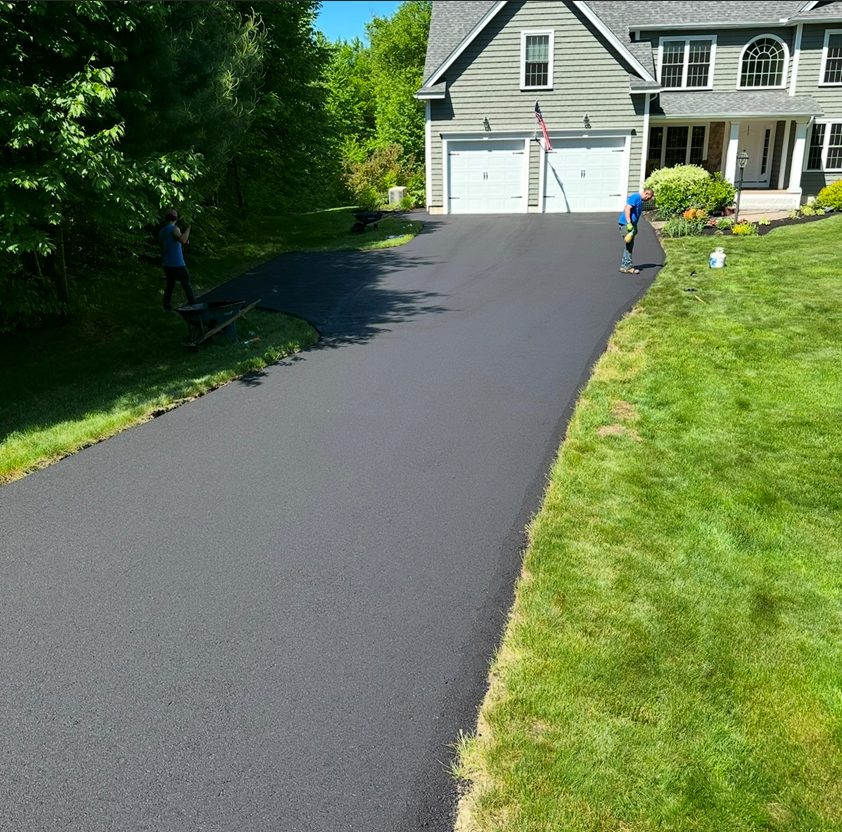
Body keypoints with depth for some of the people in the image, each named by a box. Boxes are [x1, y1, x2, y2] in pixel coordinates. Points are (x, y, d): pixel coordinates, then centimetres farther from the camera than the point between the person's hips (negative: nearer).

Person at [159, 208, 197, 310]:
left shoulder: (161, 231, 11)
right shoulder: (174, 229, -12)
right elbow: (182, 240, -32)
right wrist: (188, 228, -24)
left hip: (167, 264, 7)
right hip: (177, 264, -7)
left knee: (170, 285, 15)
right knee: (186, 285, -3)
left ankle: (166, 305, 12)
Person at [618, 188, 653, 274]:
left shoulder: (640, 201, 19)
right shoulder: (635, 197, -11)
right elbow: (627, 208, -21)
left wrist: (635, 227, 23)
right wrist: (629, 223, -26)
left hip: (631, 225, 10)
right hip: (626, 225, -10)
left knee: (629, 246, 12)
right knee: (628, 246, -8)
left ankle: (624, 266, 17)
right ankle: (628, 267, -5)